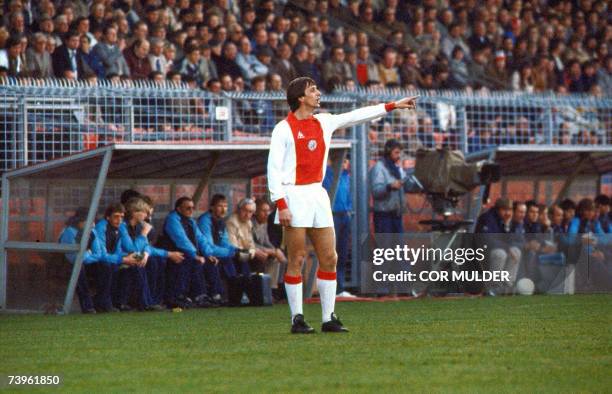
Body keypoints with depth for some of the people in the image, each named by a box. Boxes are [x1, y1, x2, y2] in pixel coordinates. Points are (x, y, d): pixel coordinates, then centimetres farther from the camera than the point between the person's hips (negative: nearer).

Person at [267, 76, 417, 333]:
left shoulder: (324, 122, 12)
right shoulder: (284, 129, -6)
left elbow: (357, 116, 19)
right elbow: (273, 168, -9)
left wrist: (393, 106, 18)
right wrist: (281, 204, -17)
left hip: (317, 196, 6)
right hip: (294, 197, -6)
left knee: (329, 259, 3)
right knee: (297, 260, -4)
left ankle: (329, 319, 7)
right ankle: (297, 320, 2)